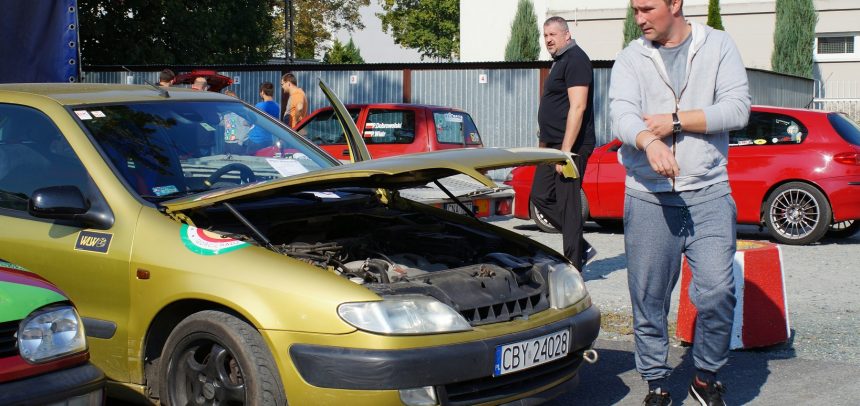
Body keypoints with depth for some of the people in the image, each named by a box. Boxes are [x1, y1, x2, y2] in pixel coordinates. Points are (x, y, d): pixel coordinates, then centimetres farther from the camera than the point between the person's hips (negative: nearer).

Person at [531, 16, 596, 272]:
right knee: (541, 197, 11)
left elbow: (577, 107, -20)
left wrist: (565, 151, -24)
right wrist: (545, 144, 22)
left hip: (571, 146, -10)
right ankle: (581, 248, 18)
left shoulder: (575, 59, -12)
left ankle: (574, 267, 1)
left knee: (568, 205, -6)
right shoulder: (559, 62, 19)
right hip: (554, 146, 10)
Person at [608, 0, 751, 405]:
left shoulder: (718, 46, 5)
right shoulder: (630, 59, 5)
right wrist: (648, 142, -34)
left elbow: (737, 109, -5)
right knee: (648, 298, 5)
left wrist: (676, 120, -12)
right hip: (648, 197, 1)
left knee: (718, 291, -8)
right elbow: (621, 114, -13)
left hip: (709, 193, -1)